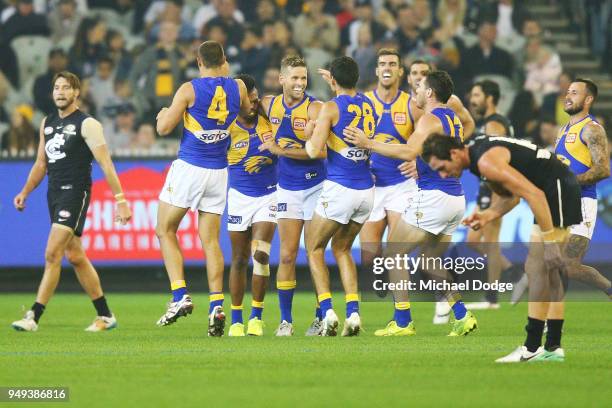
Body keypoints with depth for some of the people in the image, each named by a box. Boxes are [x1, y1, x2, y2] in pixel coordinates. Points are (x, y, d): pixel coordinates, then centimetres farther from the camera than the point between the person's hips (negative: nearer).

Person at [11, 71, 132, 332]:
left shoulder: (87, 124, -7)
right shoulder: (47, 123, 14)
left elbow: (105, 163, -11)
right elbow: (41, 163, 22)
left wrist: (120, 199, -17)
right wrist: (25, 192, 13)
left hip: (75, 193, -8)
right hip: (54, 193, 8)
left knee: (52, 255, -15)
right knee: (75, 256, 11)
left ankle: (34, 317, -16)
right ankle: (105, 316, 19)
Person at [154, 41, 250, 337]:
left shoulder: (189, 90, -10)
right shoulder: (237, 87, 1)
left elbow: (163, 128, -8)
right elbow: (247, 112, 23)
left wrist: (163, 114, 15)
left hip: (189, 168, -4)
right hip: (218, 172, 4)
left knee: (166, 232, 8)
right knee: (211, 240, 7)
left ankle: (180, 297, -5)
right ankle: (216, 306, -6)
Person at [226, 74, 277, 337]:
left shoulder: (268, 118, -3)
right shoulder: (228, 127, -10)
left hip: (268, 195, 1)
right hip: (240, 196, -1)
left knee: (261, 254, -14)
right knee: (239, 260, 4)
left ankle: (256, 317, -3)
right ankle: (236, 320, 14)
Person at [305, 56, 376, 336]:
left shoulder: (331, 108, -10)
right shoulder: (368, 105, 8)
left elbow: (314, 151, -16)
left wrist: (308, 140, 5)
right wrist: (335, 86, 42)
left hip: (339, 189, -6)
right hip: (367, 190, 6)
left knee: (314, 248, 12)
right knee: (341, 248, 21)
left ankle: (327, 311, -5)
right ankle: (353, 313, 4)